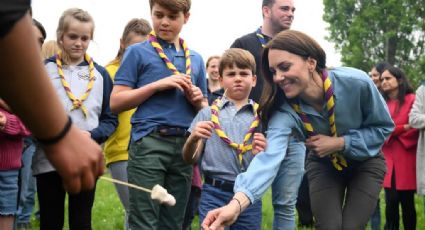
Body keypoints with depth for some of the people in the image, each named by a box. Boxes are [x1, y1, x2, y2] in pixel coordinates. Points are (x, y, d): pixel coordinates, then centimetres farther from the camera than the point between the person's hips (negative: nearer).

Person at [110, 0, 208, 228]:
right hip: (149, 143, -4)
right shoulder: (137, 52, 4)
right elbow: (116, 102, -3)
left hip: (185, 145, 4)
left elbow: (204, 110, 22)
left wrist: (198, 100, -1)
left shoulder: (196, 59, 16)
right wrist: (157, 85, -11)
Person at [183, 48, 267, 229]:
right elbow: (190, 159, 6)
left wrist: (263, 154, -14)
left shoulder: (261, 117, 7)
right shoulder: (208, 113, 5)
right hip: (214, 194, -1)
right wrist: (193, 139, -15)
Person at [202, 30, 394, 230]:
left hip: (365, 162, -1)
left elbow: (384, 127, -16)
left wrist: (339, 143, -31)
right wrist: (237, 203, -63)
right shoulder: (286, 109, -29)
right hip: (325, 165, 1)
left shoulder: (356, 83, -32)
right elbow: (269, 155, -46)